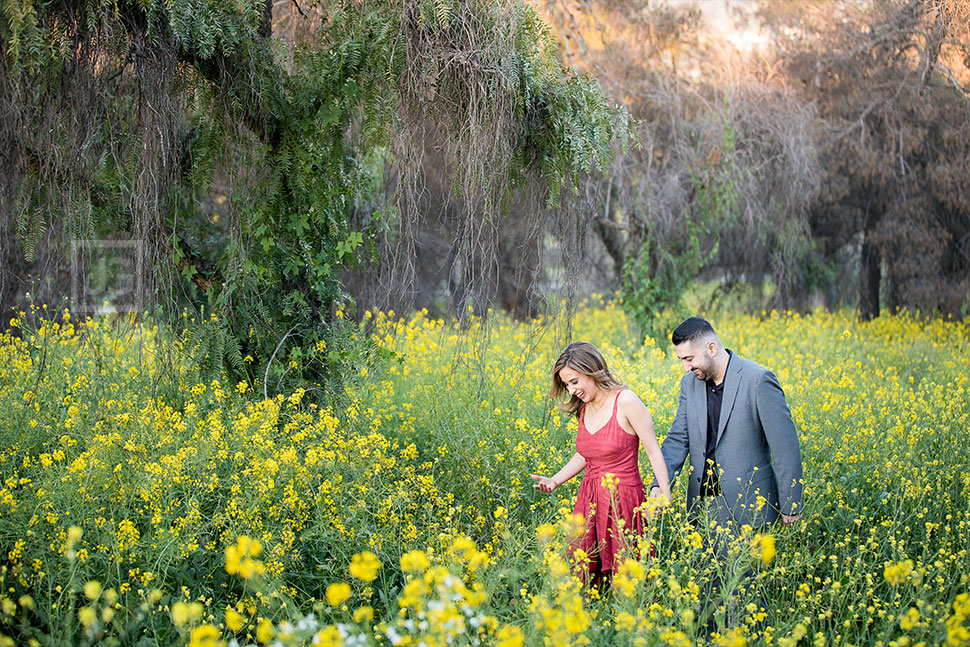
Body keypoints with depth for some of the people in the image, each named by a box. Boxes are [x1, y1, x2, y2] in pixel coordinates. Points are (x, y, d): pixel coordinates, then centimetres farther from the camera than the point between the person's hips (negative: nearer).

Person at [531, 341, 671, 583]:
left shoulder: (626, 401, -12)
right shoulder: (584, 408, 8)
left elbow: (653, 452, -9)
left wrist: (664, 496, -16)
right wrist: (554, 480, 10)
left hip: (622, 501, -6)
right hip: (589, 500, 6)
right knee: (581, 572, 2)